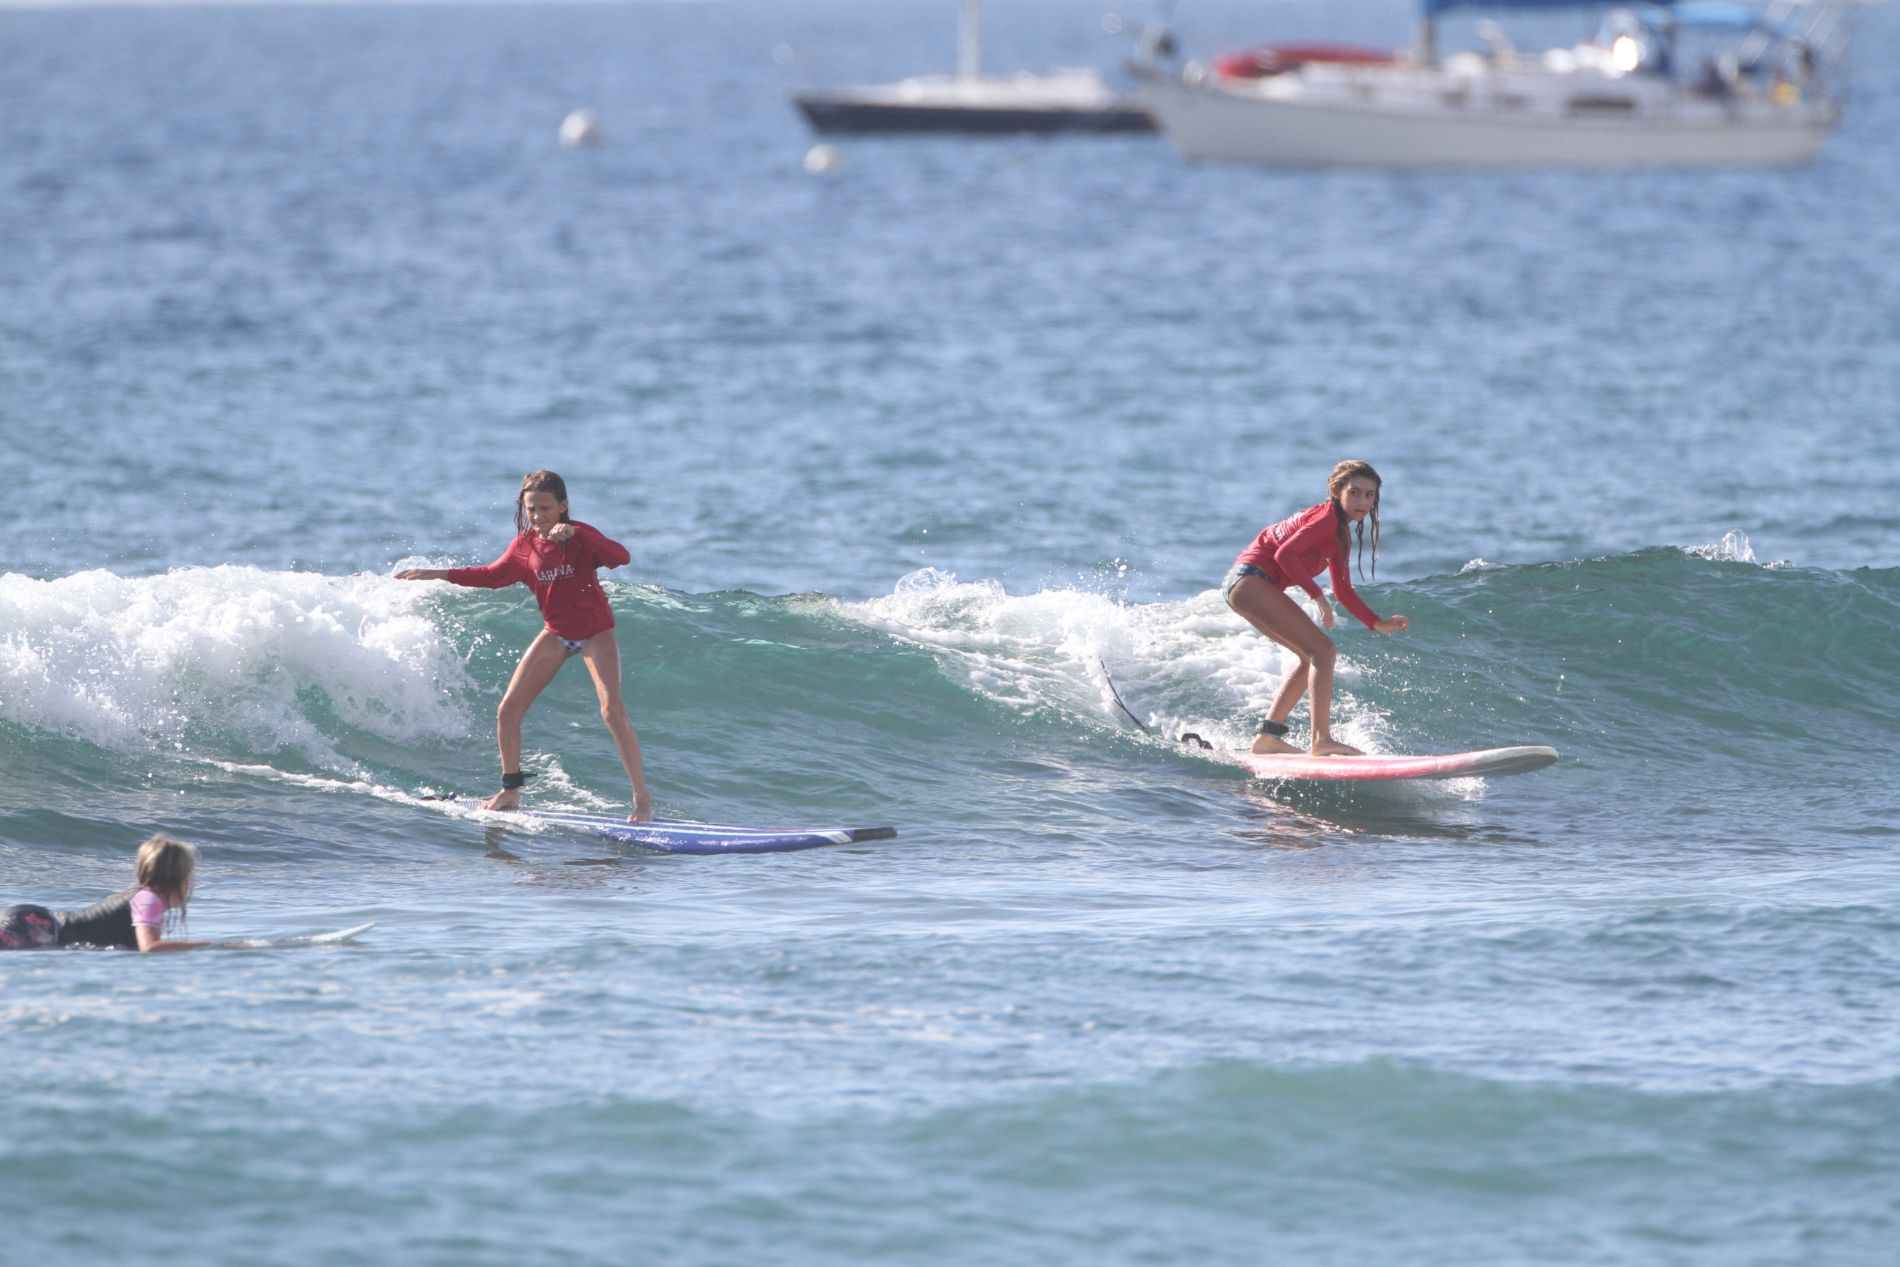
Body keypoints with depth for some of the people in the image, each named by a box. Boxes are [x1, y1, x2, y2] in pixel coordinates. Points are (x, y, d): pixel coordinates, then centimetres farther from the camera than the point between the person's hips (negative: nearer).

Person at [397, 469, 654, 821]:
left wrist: (575, 533, -47)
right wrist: (439, 574, 10)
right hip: (555, 634, 6)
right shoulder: (524, 545, -4)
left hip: (594, 632, -5)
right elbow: (494, 575, 14)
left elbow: (621, 556, -36)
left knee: (612, 710, -22)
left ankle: (642, 799, -18)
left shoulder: (579, 536, -19)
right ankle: (510, 791, 17)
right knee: (507, 712, 0)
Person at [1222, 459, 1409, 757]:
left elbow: (1343, 591, 23)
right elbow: (1285, 554, -22)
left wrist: (1377, 623, 13)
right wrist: (1318, 596, -24)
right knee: (1323, 651, -16)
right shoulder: (1326, 518, -11)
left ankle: (1268, 736, 13)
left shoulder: (1341, 532, 20)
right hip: (1251, 578, -11)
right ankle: (1321, 740, -27)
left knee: (1314, 656, 16)